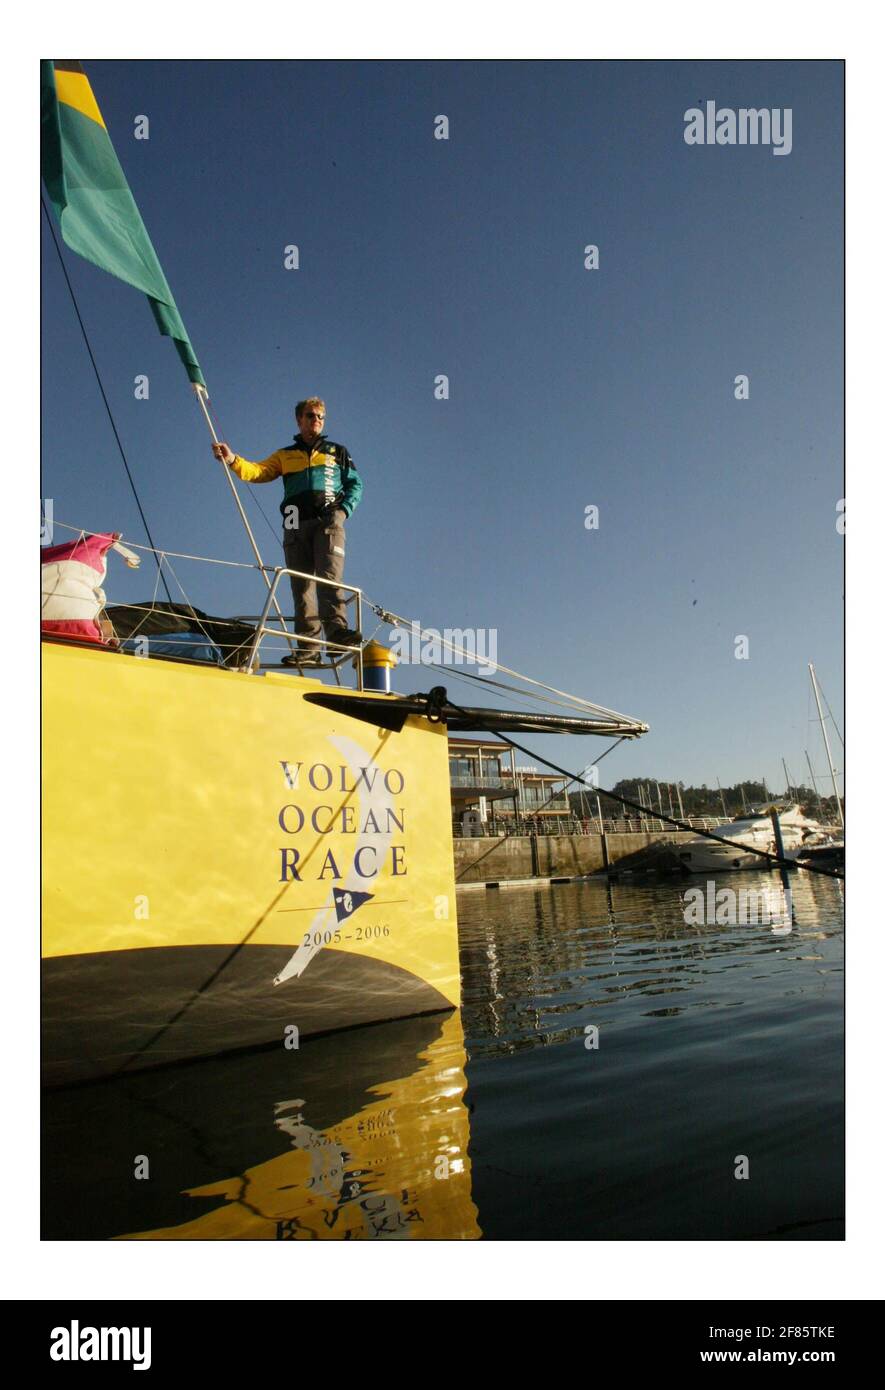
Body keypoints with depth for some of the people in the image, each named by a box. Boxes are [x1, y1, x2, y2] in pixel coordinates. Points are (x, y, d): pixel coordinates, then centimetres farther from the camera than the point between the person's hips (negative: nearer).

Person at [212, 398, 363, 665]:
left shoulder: (337, 452, 22)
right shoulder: (285, 455, 24)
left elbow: (355, 484, 15)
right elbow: (257, 472, 11)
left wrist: (344, 510, -4)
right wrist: (233, 460, -8)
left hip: (328, 521, -2)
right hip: (296, 525, 2)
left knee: (330, 576, -22)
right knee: (302, 586, -4)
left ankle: (337, 630, -36)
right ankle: (308, 647, -8)